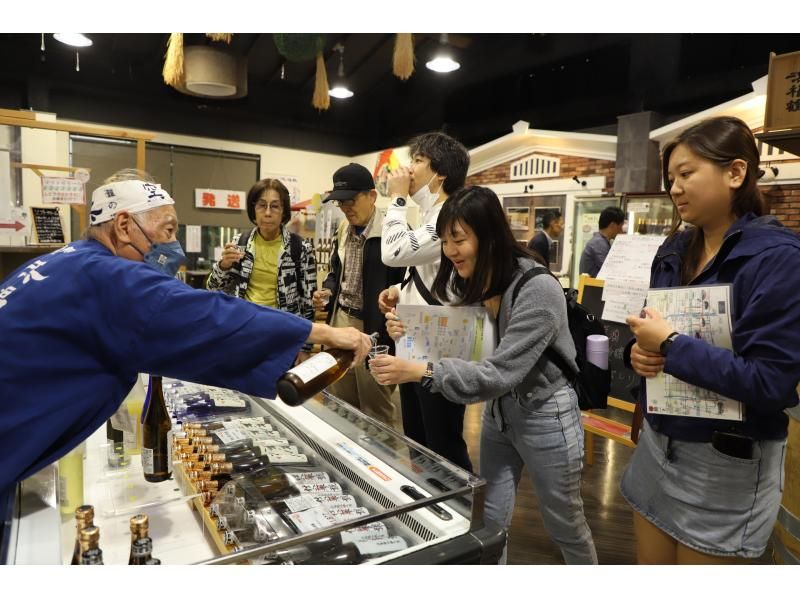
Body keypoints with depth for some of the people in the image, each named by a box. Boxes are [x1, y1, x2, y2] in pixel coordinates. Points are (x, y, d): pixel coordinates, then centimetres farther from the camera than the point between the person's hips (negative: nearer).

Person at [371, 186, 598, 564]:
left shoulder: (538, 289, -29)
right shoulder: (467, 282, -5)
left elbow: (500, 373, -32)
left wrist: (419, 372, -40)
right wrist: (412, 333, -17)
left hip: (545, 415, -5)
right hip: (498, 410, 6)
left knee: (564, 525, 18)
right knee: (489, 522, 14)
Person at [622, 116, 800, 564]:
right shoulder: (674, 251, 4)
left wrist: (671, 345, -22)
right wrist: (640, 351, -8)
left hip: (726, 464, -6)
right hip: (658, 443, 6)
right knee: (651, 566, 19)